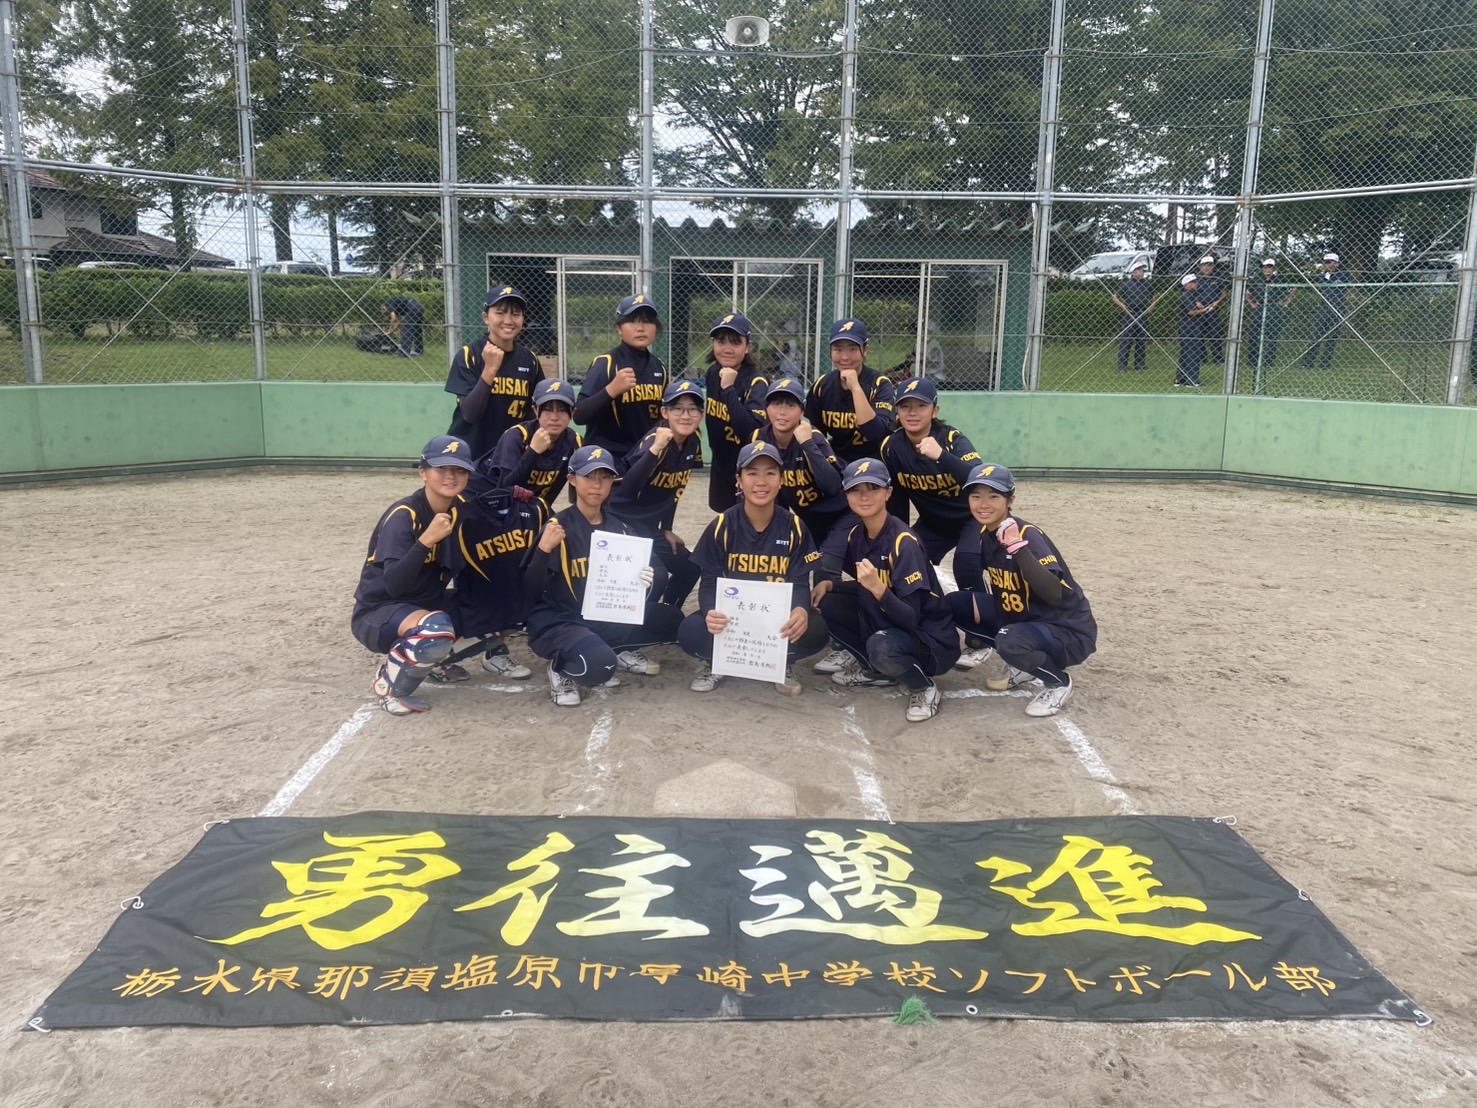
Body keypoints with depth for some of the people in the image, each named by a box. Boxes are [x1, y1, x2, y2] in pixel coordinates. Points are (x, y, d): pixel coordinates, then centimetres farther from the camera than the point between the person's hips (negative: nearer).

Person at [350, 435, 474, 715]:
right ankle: (389, 686, -9)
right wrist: (426, 540, -41)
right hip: (378, 613, -8)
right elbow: (393, 585, -30)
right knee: (436, 630, -35)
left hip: (426, 605, 8)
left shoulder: (460, 509, -1)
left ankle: (437, 656, 16)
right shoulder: (404, 516, -22)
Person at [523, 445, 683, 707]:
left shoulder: (621, 528, 6)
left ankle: (622, 652, 10)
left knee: (670, 621, -13)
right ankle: (563, 669, -2)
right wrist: (543, 550, -30)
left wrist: (649, 580, -15)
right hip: (559, 622, -5)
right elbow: (530, 593, -15)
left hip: (607, 619, 6)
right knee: (598, 664, -35)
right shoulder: (558, 527, -10)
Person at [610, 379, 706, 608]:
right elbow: (627, 488, -42)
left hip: (649, 524, 8)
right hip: (622, 519, -8)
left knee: (689, 567, 11)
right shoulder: (654, 441, -25)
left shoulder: (693, 442, -3)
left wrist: (666, 529, 11)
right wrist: (654, 449, -51)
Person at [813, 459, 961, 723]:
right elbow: (864, 589, 14)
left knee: (881, 647, -37)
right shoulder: (856, 533, -3)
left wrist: (878, 588, -42)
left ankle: (924, 689, -4)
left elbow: (911, 619, -27)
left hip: (932, 640, -7)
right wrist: (828, 583, -7)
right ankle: (873, 669, 14)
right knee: (826, 601, -2)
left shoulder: (903, 542, -25)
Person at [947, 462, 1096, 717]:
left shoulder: (1028, 534, -24)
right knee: (956, 604, 0)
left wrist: (1018, 547, -42)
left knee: (1010, 641, -36)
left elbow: (1054, 594, -37)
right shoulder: (983, 534, -2)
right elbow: (968, 581, 8)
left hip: (1068, 632, -8)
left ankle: (1059, 682, -3)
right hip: (1020, 619, 8)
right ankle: (1022, 666, 13)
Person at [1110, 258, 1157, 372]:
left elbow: (1154, 297, 24)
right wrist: (1123, 306, -7)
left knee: (1142, 341, 6)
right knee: (1125, 341, -5)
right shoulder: (1126, 284, -1)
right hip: (1130, 315, -4)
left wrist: (1151, 306, 11)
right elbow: (1115, 297, 3)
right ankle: (1122, 366, -1)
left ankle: (1139, 366, 13)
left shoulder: (1146, 284, 10)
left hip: (1143, 316, 4)